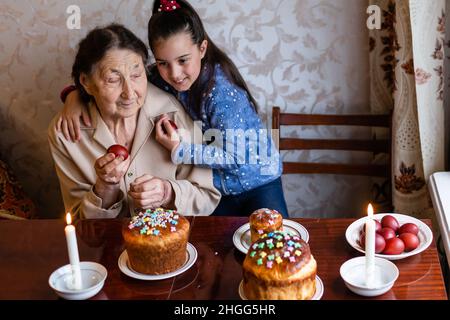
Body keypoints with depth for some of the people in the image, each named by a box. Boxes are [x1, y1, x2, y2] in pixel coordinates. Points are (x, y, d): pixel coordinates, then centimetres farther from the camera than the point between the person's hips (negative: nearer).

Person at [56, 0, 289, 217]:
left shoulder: (221, 91, -29)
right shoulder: (162, 79, -14)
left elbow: (236, 157, -27)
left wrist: (180, 151, -29)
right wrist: (75, 95, -20)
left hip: (256, 183, -4)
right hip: (214, 188, 5)